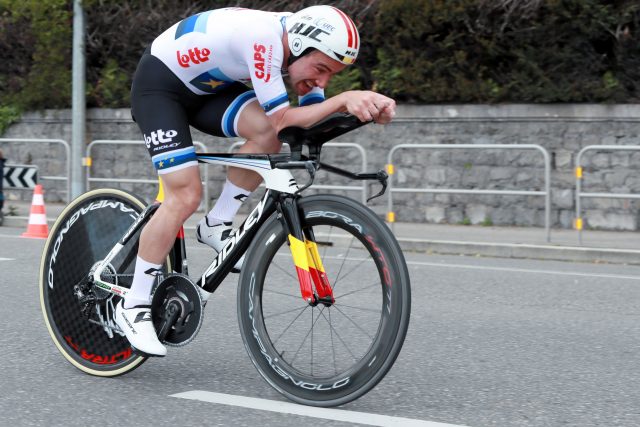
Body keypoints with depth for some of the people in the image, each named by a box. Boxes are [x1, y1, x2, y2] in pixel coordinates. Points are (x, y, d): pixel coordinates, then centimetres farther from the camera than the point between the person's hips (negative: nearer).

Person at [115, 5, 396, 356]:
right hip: (159, 84, -7)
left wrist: (370, 106, -28)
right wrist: (344, 99, -40)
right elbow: (282, 119, -33)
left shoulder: (304, 47, -9)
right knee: (185, 196, -18)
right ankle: (133, 307, -7)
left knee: (266, 134, -20)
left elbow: (315, 118, -11)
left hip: (205, 87, 8)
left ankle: (216, 225, -2)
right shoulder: (264, 37, -34)